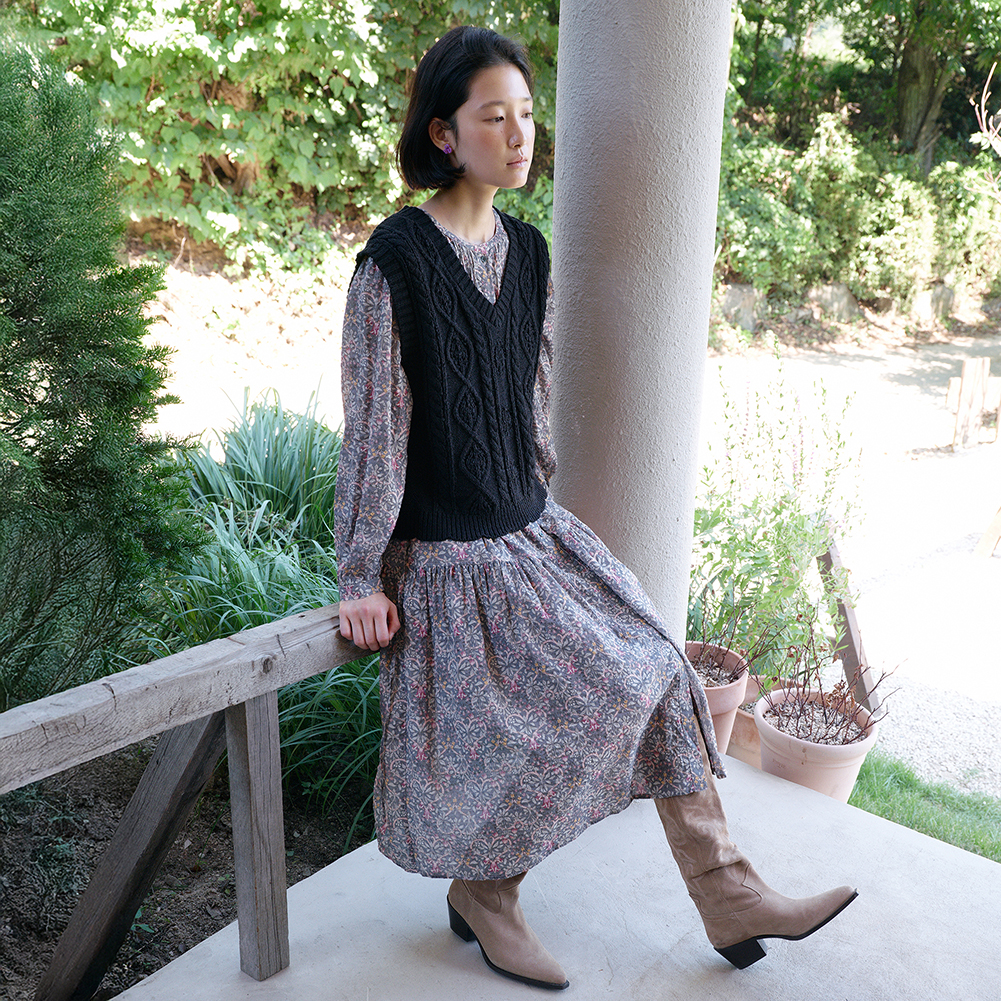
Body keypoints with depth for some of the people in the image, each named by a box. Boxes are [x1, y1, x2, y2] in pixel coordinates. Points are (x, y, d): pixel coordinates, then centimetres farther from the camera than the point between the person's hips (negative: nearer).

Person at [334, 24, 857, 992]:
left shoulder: (527, 250, 7)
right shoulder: (395, 259, -15)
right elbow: (372, 426, -15)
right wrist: (361, 578, -12)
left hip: (533, 529, 7)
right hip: (446, 555, -7)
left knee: (656, 672, 1)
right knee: (508, 736, -7)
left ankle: (725, 894, 14)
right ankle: (481, 893, 23)